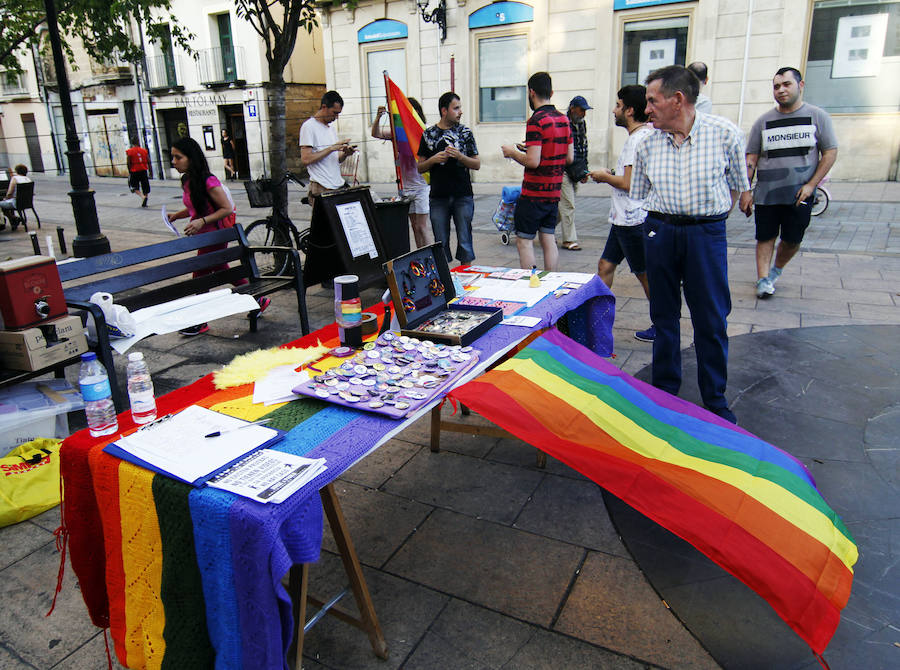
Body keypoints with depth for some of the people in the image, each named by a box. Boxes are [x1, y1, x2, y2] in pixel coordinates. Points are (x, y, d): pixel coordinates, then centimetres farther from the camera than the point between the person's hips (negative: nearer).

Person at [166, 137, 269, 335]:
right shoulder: (187, 181, 7)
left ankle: (200, 322, 11)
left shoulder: (208, 181, -20)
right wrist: (177, 215, 4)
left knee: (201, 276, -2)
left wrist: (202, 221, -26)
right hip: (204, 237, 9)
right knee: (221, 270, 17)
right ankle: (257, 299, 29)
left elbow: (227, 209, -19)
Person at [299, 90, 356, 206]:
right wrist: (332, 148, -16)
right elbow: (306, 159, -17)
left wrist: (345, 154, 0)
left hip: (339, 186, 7)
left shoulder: (331, 128, 19)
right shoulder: (309, 126, -6)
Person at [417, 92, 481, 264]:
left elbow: (477, 164, 5)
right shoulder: (429, 134, 7)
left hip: (463, 196, 0)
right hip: (438, 197, 1)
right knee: (441, 242, 6)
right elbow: (420, 168, 9)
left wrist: (459, 156, -13)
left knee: (464, 241, 1)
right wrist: (433, 160, -11)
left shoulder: (465, 133, 6)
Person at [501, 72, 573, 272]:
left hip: (534, 193, -8)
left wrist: (512, 152, -4)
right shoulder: (564, 119, 9)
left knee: (524, 241, 1)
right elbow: (569, 158, 13)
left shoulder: (536, 121, -15)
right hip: (554, 192, 8)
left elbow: (533, 161, -22)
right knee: (549, 239, 13)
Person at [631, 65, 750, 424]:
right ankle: (665, 390, 25)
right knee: (664, 315, 10)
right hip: (659, 232, 3)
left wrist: (707, 220, 10)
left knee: (711, 320, 1)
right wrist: (664, 222, 9)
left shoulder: (725, 133, -6)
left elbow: (737, 185, 8)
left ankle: (715, 398, 18)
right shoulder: (647, 144, 2)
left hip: (707, 233, -2)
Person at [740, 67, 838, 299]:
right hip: (766, 193, 1)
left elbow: (830, 152, 3)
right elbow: (751, 158, 6)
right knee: (765, 237, -1)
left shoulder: (818, 116, 3)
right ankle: (763, 279, 2)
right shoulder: (764, 121, 7)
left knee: (792, 240, 5)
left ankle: (776, 270, 27)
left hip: (800, 194, -1)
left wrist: (811, 185, -8)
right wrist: (745, 190, -2)